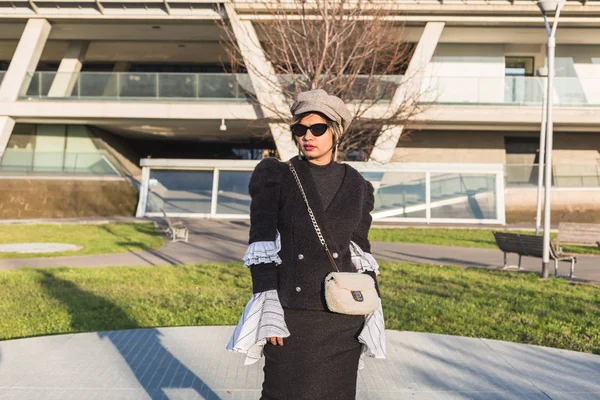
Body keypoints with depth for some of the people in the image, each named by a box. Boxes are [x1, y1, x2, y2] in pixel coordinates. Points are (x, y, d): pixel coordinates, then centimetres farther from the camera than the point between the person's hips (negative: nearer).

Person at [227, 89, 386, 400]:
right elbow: (261, 247, -8)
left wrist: (373, 310, 5)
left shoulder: (356, 186, 6)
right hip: (291, 312, -2)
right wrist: (268, 308, -16)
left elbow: (360, 250, 11)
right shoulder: (275, 177, -3)